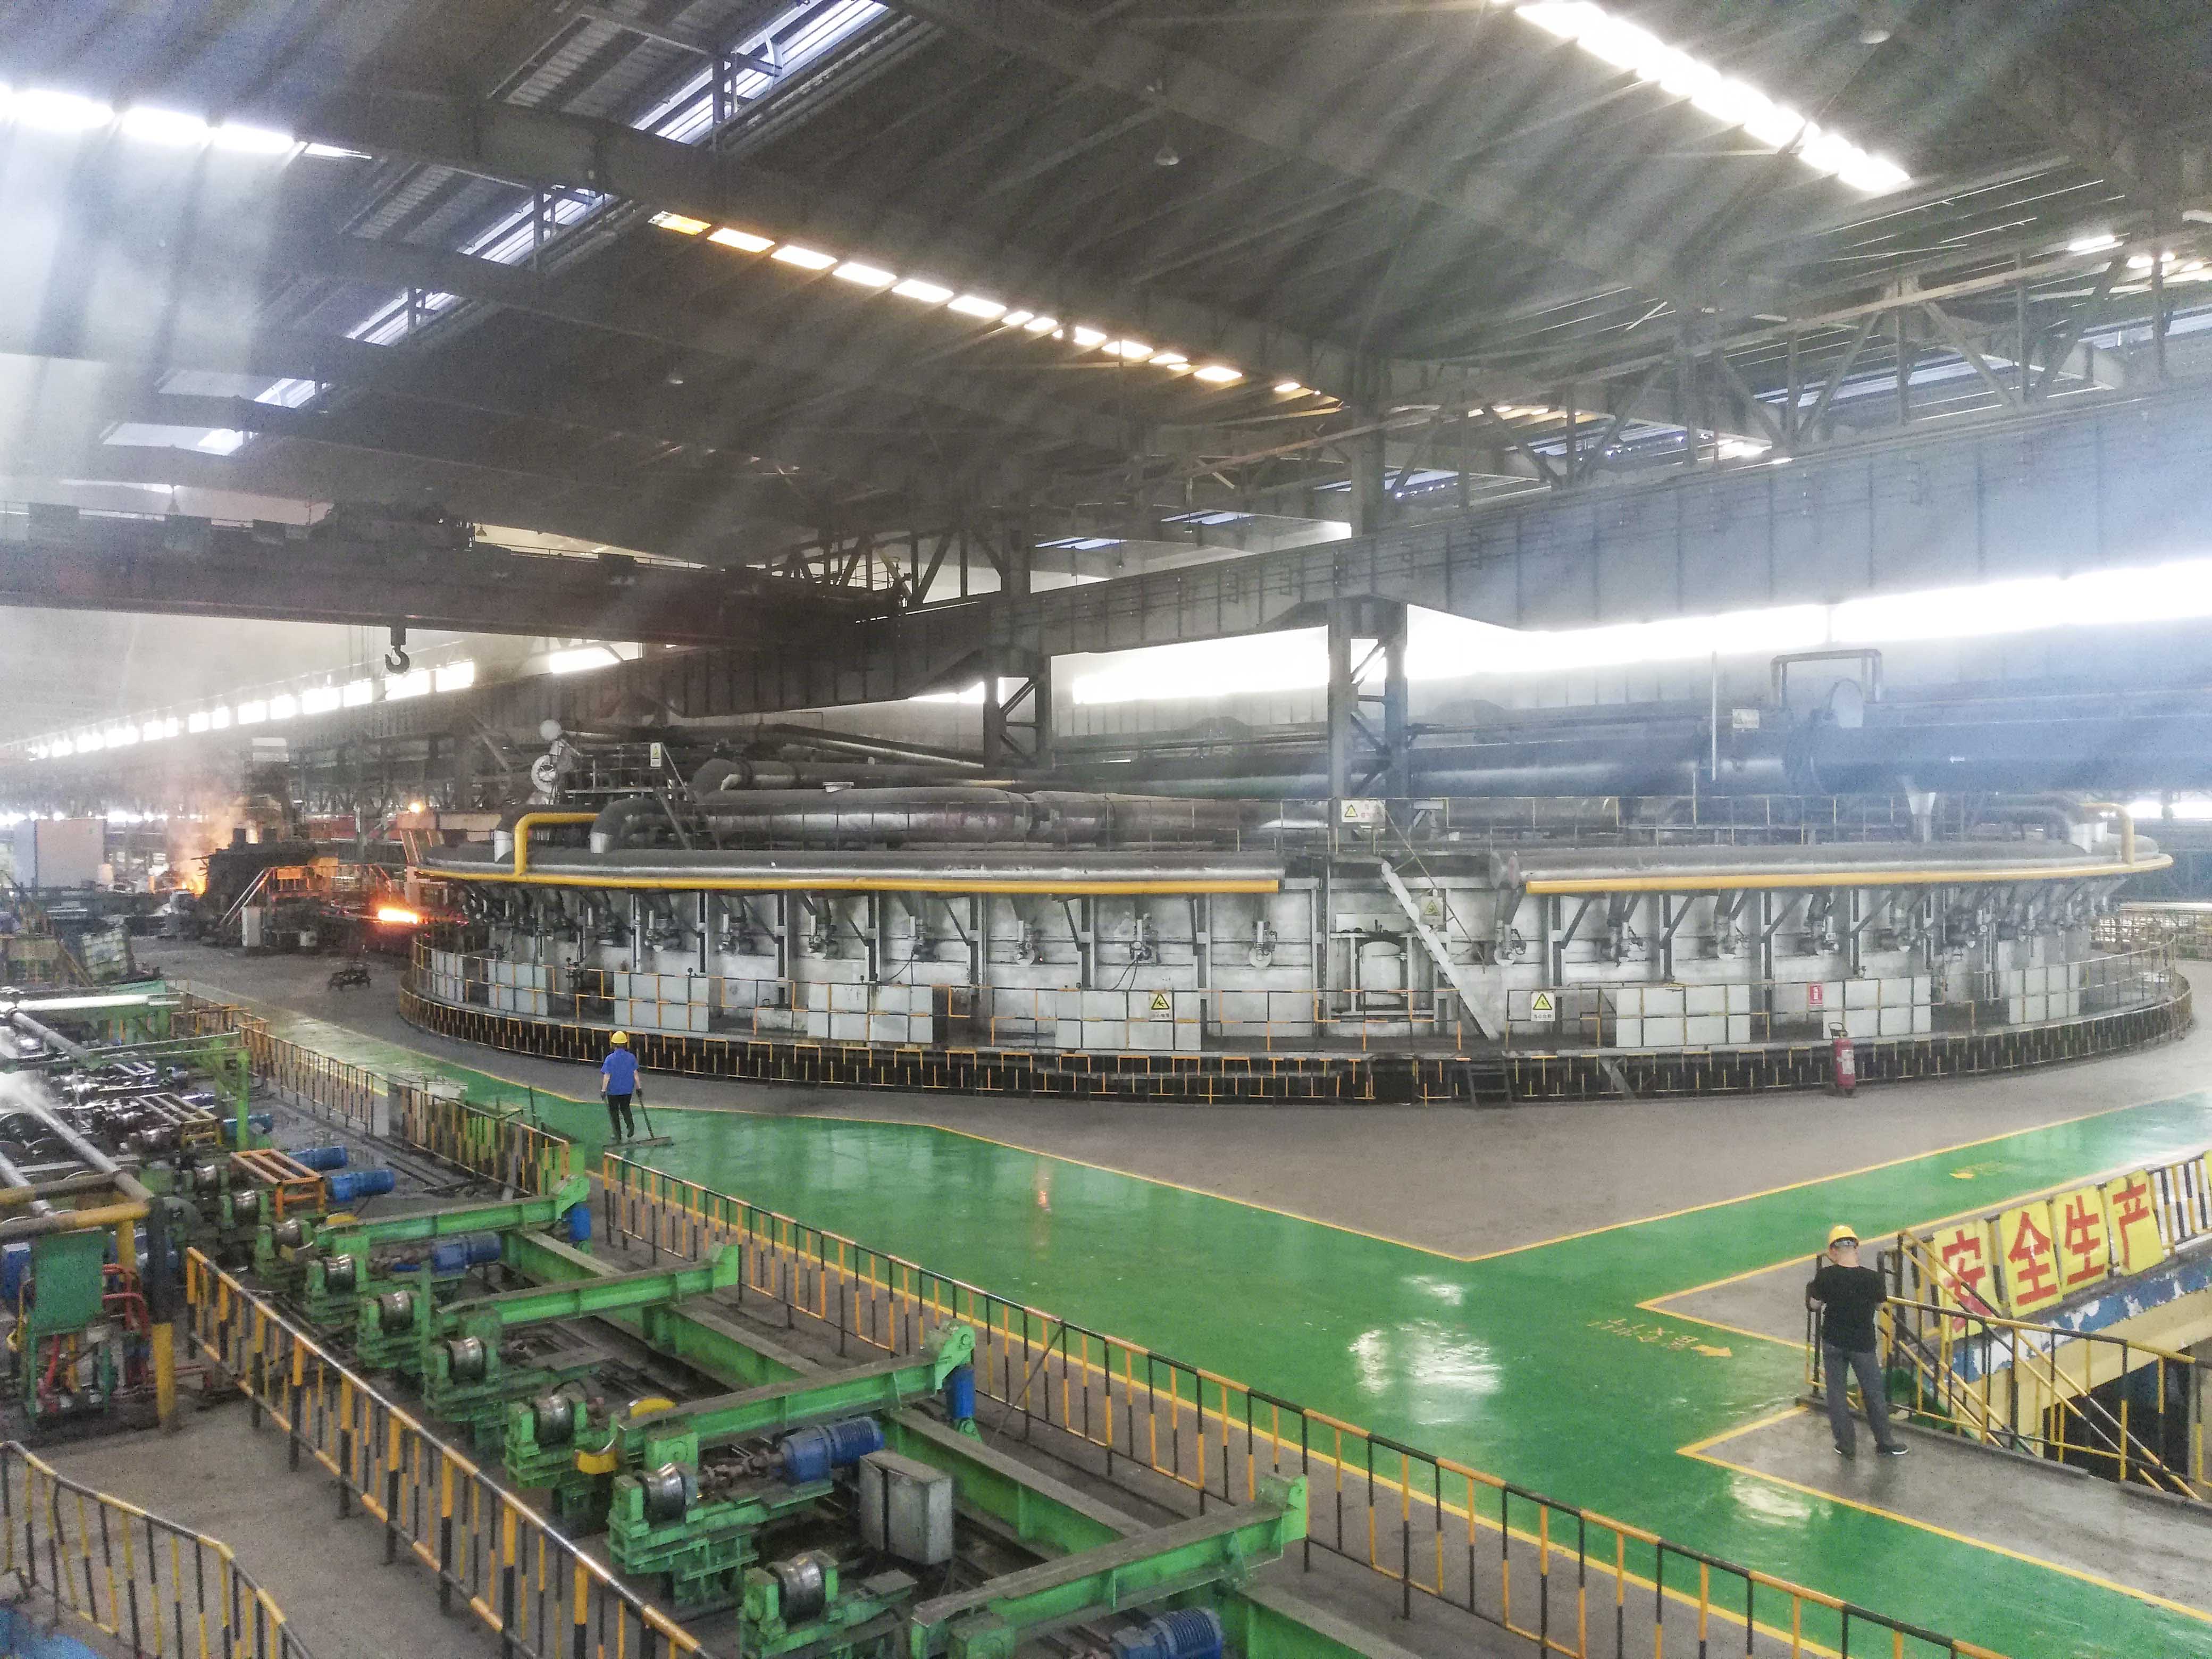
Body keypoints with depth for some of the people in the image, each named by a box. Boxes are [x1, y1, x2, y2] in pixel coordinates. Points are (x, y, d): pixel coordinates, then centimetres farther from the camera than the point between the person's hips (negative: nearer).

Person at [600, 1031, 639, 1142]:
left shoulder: (610, 1059, -13)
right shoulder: (631, 1057, -6)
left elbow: (607, 1076, -14)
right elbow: (635, 1073, -3)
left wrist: (603, 1090, -8)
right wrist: (638, 1087, 4)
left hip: (613, 1090, -3)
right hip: (627, 1089, 3)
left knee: (614, 1111, 13)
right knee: (625, 1108, 22)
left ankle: (618, 1135, 15)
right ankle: (630, 1124, -3)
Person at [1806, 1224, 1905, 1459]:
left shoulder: (1825, 1276, -16)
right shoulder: (1872, 1278, -18)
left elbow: (1815, 1304, -2)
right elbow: (1880, 1304, 1)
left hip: (1833, 1342, 1)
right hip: (1862, 1344, -1)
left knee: (1837, 1394, 15)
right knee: (1874, 1394, 18)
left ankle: (1846, 1446, 22)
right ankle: (1885, 1443, 31)